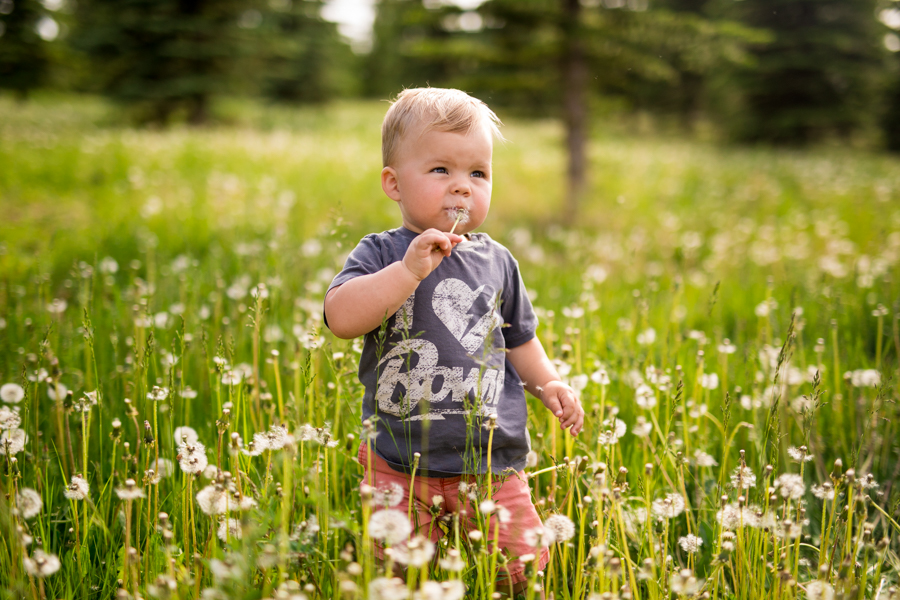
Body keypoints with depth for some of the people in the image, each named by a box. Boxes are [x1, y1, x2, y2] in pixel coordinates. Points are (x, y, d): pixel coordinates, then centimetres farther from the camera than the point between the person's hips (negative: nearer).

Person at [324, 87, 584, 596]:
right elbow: (341, 318, -22)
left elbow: (518, 337, 21)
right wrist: (409, 269, -28)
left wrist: (547, 383, 7)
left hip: (492, 463, 3)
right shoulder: (381, 254, -4)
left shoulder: (496, 262, 8)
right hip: (401, 464, -3)